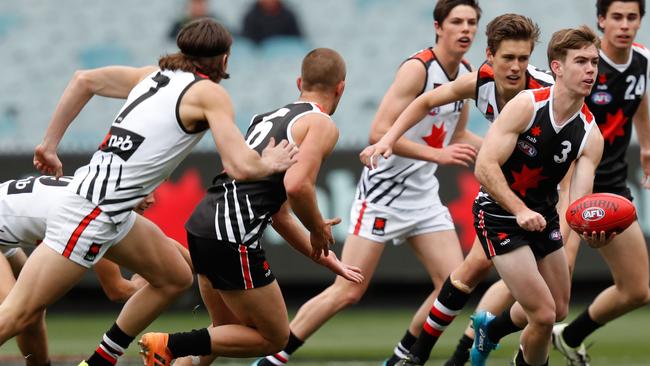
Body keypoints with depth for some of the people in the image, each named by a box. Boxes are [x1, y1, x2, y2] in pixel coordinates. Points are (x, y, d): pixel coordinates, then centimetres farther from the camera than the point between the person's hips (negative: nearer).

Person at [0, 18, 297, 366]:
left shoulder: (154, 75, 14)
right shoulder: (211, 93, -7)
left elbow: (85, 80, 16)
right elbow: (240, 167, -15)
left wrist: (49, 143, 20)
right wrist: (269, 164, 6)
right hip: (89, 214, -9)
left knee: (174, 278, 19)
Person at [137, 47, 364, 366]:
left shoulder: (271, 117, 25)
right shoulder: (322, 125, -2)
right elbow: (296, 186, -21)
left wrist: (325, 260, 33)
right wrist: (319, 232, -3)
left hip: (201, 224, 9)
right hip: (232, 240, -9)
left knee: (227, 331, 25)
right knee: (274, 337, 6)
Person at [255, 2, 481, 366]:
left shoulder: (466, 74, 6)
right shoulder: (418, 68, -18)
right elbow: (379, 133, -25)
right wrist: (438, 155, -29)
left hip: (423, 196, 7)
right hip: (383, 194, -7)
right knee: (348, 292, -8)